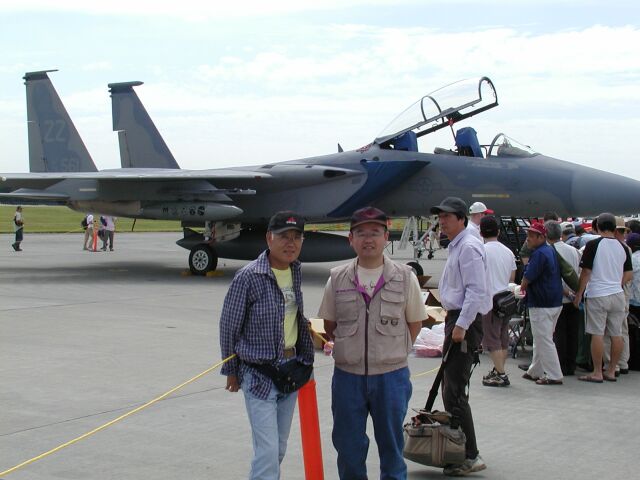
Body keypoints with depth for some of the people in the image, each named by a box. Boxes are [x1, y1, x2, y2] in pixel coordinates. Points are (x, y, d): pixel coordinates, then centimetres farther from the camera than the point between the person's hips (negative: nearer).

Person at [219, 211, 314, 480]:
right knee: (267, 451, -11)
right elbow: (228, 326, -6)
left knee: (279, 448, 14)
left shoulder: (295, 272, 4)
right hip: (259, 374, -7)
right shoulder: (249, 276, -15)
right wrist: (231, 371, 0)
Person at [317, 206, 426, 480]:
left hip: (391, 375, -1)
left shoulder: (405, 278, -2)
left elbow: (415, 323, 6)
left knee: (391, 446, 12)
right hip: (347, 375, 1)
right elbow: (329, 324, 11)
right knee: (348, 446, 11)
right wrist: (347, 350, 4)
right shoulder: (338, 279, 1)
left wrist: (395, 353, 1)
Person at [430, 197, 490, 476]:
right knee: (450, 390, 16)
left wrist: (461, 325, -23)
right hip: (456, 319, 11)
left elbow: (476, 291, -22)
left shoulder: (468, 247, -15)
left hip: (465, 322, -11)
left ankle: (471, 457, -6)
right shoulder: (456, 246, 18)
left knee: (455, 392, -11)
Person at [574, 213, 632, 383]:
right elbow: (629, 274, 11)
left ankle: (597, 373, 0)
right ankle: (611, 371, 15)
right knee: (616, 334, 9)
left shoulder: (593, 245, -9)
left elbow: (586, 272, -9)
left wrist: (578, 295, -1)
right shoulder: (622, 247, 6)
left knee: (597, 334, -1)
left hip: (597, 295, -5)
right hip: (618, 295, 5)